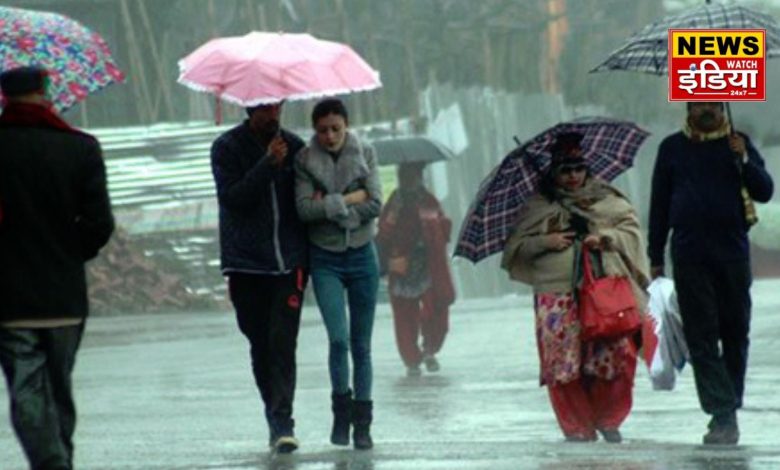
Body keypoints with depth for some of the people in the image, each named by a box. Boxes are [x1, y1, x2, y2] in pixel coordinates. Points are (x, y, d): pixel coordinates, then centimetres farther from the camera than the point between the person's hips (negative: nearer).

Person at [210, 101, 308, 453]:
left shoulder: (294, 146, 8)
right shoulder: (227, 148, 0)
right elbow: (232, 197, -13)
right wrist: (268, 164, -19)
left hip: (289, 263, 0)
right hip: (247, 265, 0)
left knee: (283, 342, -11)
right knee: (261, 345, 6)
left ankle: (282, 421, -14)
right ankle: (277, 418, 19)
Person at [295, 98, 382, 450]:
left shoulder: (364, 154, 0)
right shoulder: (305, 160, -2)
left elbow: (375, 206, -9)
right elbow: (304, 209, -14)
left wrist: (328, 206, -14)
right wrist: (348, 200, -15)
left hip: (361, 255, 1)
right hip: (325, 258, -1)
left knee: (361, 344, 5)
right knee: (338, 338, -15)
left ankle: (362, 424, 12)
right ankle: (341, 411, 4)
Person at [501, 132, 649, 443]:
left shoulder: (608, 200, 14)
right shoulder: (538, 206, 12)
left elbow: (632, 231, 11)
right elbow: (518, 246, 10)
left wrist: (606, 237, -7)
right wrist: (548, 241, -6)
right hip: (557, 295, 0)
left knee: (618, 358, -7)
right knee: (562, 362, -6)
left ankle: (608, 420, 12)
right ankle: (578, 428, 5)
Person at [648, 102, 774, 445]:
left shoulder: (738, 144, 8)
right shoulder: (673, 148, 8)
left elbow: (764, 192, 2)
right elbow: (659, 204, 11)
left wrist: (743, 160, -15)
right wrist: (655, 257, 8)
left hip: (732, 253, 1)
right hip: (689, 256, -1)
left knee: (735, 335, 6)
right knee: (701, 339, -8)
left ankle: (728, 409, 18)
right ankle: (723, 415, -11)